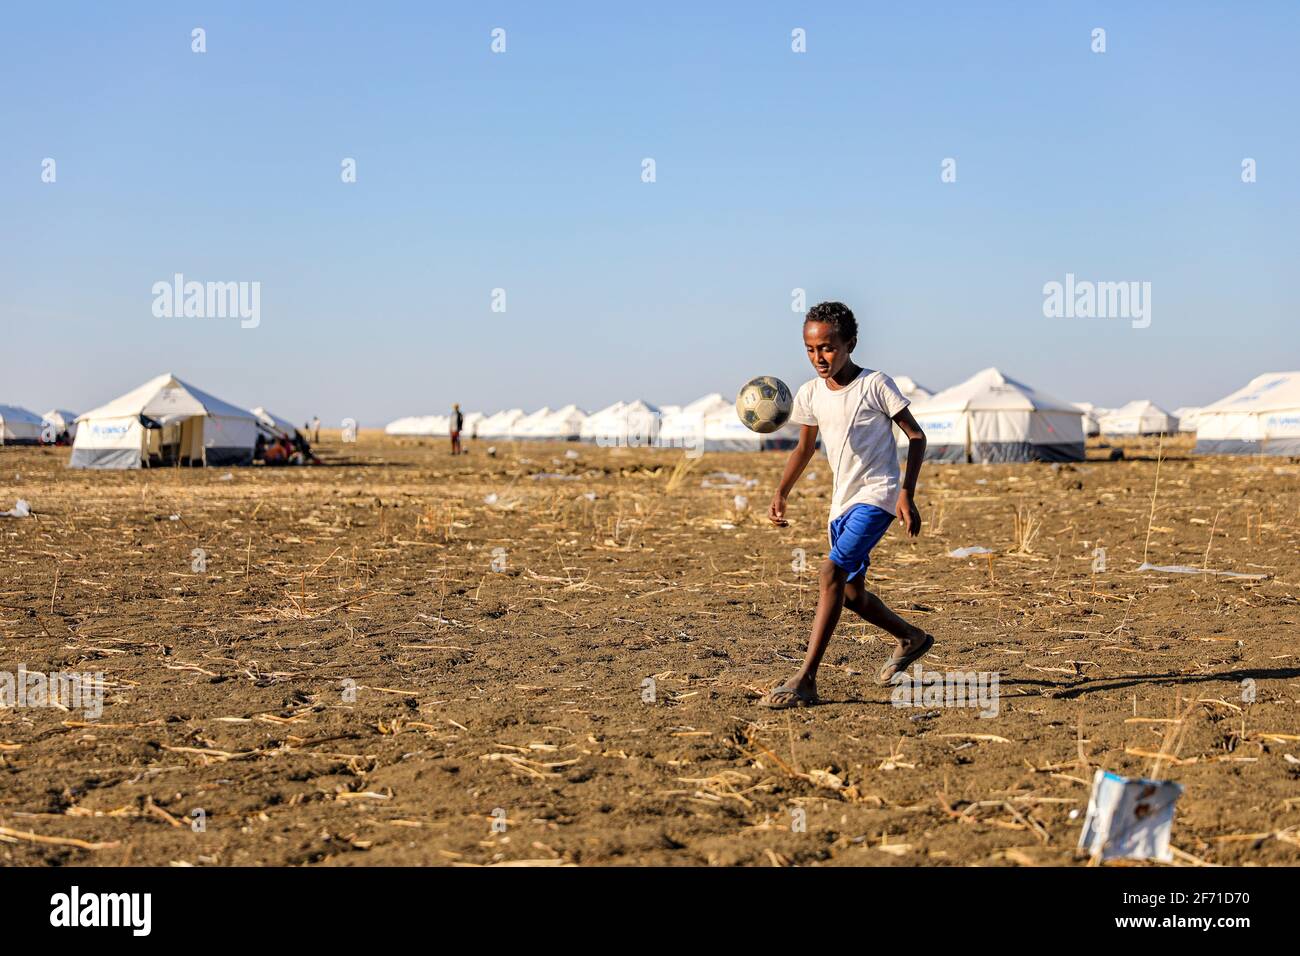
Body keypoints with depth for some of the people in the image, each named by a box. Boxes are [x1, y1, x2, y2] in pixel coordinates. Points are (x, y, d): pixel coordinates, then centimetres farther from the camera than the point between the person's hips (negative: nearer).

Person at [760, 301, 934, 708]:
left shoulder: (875, 385, -12)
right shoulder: (810, 394, 4)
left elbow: (916, 436, -7)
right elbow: (805, 447, 18)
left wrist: (906, 494, -16)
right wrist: (781, 493, 5)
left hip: (876, 495, -7)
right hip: (842, 502, 7)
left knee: (832, 575, -23)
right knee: (852, 593, 15)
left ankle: (805, 681, -26)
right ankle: (911, 639, 42)